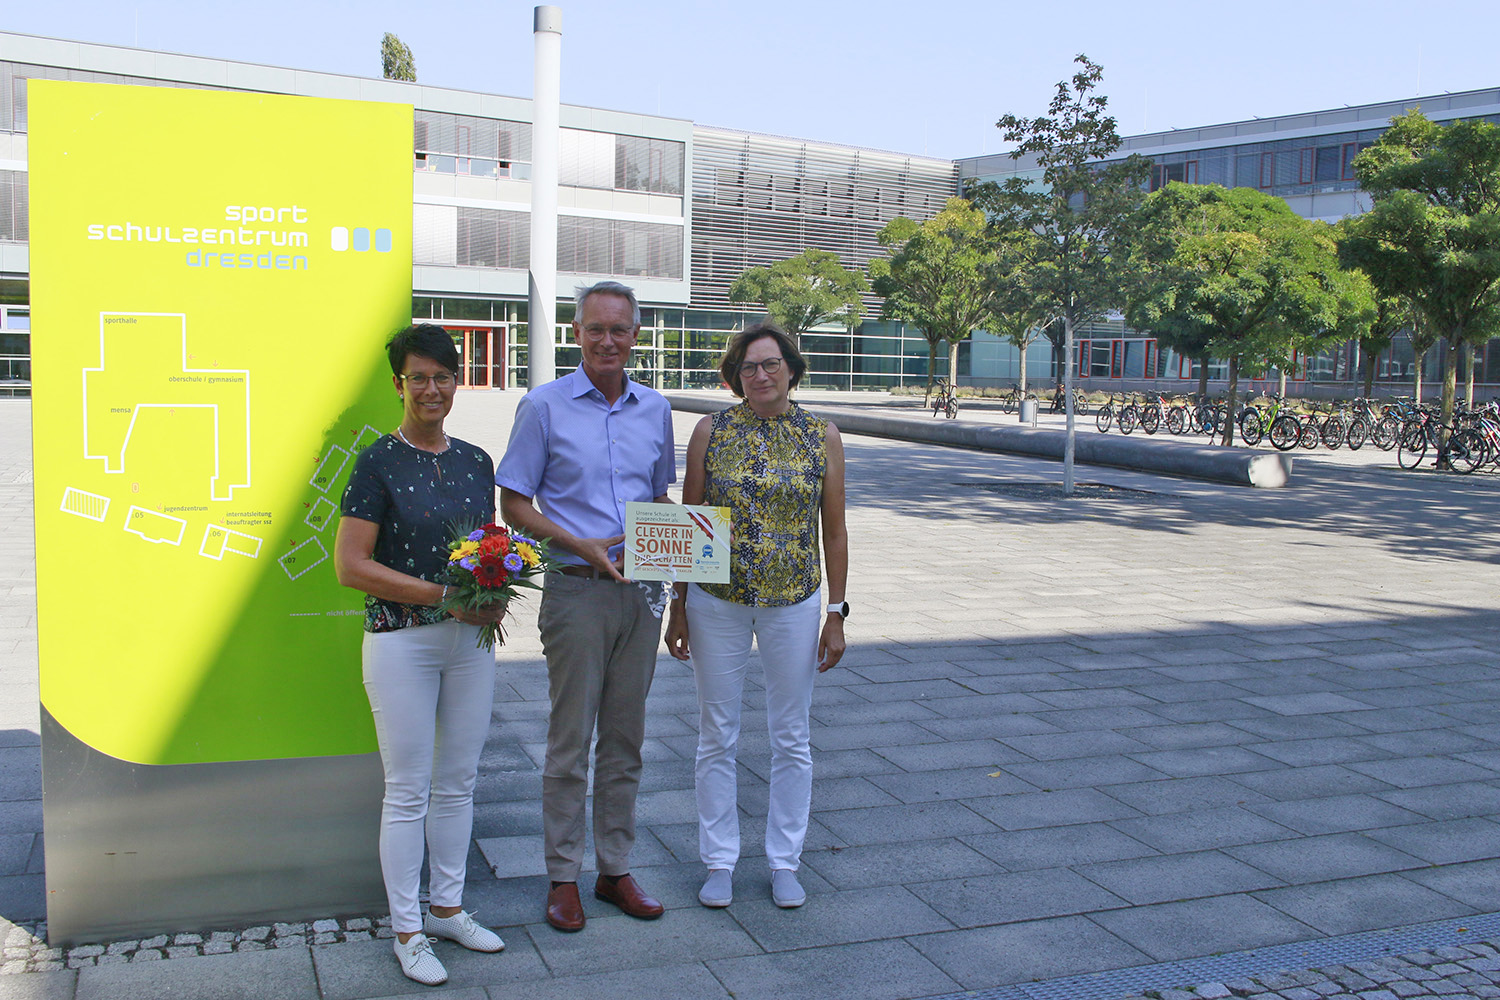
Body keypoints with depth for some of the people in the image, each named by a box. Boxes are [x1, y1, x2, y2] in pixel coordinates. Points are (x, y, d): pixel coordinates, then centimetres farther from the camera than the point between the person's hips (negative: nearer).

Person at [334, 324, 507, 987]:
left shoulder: (476, 462, 8)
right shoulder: (379, 462, -8)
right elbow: (350, 565, -12)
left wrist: (494, 594, -3)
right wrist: (441, 594, -19)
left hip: (469, 638, 5)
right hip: (401, 641, -5)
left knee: (457, 782, 14)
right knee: (408, 790, 2)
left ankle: (447, 908, 29)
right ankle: (407, 931, 16)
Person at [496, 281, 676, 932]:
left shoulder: (655, 409, 10)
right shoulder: (545, 406, -4)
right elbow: (515, 504, -3)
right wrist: (582, 546, -15)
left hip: (641, 592, 4)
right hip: (576, 591, -4)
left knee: (625, 738, 11)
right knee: (570, 741, 2)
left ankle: (615, 870, 23)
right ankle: (563, 877, 15)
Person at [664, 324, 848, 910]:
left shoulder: (821, 437, 0)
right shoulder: (711, 431, -1)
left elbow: (834, 531, 3)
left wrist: (836, 613, 0)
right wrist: (677, 606, 0)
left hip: (794, 603, 1)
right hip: (717, 602, 0)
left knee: (791, 738, 10)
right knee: (717, 736, 8)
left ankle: (784, 861, 26)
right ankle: (720, 862, 23)